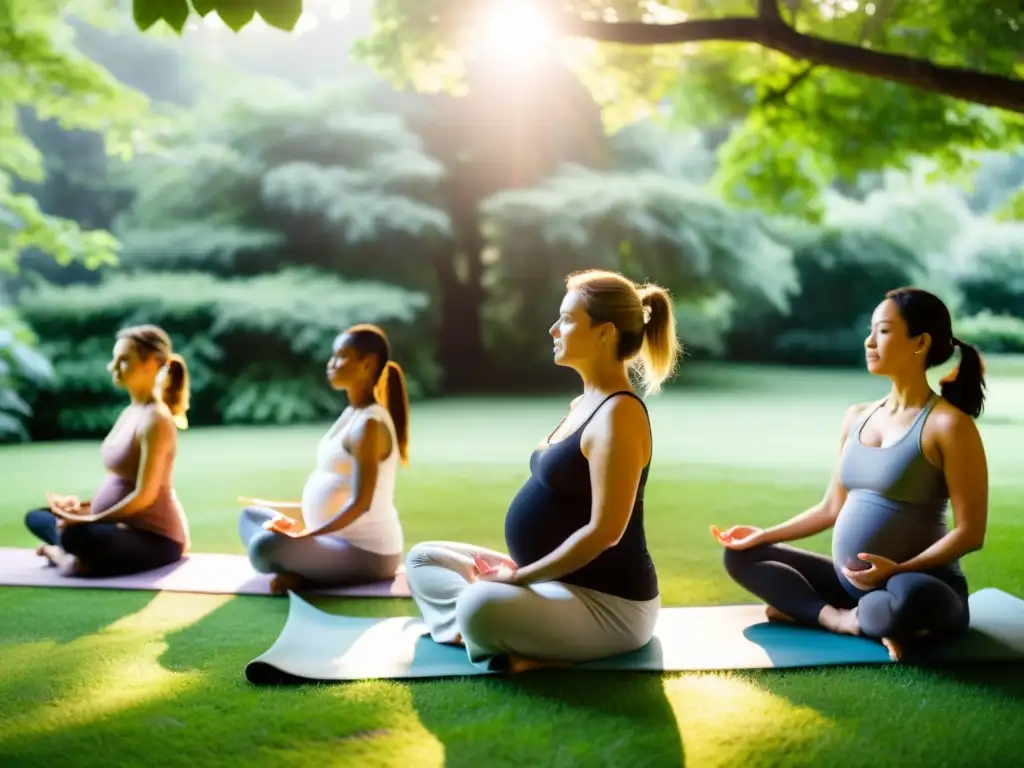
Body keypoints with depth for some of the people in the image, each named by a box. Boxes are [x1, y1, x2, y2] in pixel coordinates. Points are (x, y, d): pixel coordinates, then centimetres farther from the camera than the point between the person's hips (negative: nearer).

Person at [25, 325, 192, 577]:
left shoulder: (155, 420, -19)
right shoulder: (131, 412, 10)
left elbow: (144, 495, -22)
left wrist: (89, 520, -16)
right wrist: (84, 506, 5)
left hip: (155, 537, -10)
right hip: (128, 526, 10)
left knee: (75, 536, -38)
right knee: (35, 517, 19)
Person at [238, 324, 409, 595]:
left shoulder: (369, 424, -18)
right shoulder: (352, 414, 12)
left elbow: (360, 503, -24)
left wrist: (308, 534, -25)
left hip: (368, 552, -11)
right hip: (341, 540, 11)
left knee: (265, 547, -31)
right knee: (251, 516, 19)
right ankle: (304, 570, -2)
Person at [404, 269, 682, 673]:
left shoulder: (618, 414, -19)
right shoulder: (583, 404, 11)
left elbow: (605, 531, -24)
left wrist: (519, 578, -18)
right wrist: (518, 569, 7)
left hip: (608, 602, -11)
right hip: (558, 579, 11)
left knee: (481, 606, -39)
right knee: (422, 558, 11)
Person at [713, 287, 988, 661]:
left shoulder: (948, 424, -13)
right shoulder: (857, 417, 8)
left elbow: (970, 531, -15)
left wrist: (900, 569, -26)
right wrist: (764, 535, 9)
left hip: (919, 583, -7)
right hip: (850, 584, 7)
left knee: (908, 599, -42)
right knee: (741, 555, 6)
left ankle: (812, 611, -11)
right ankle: (844, 619, -14)